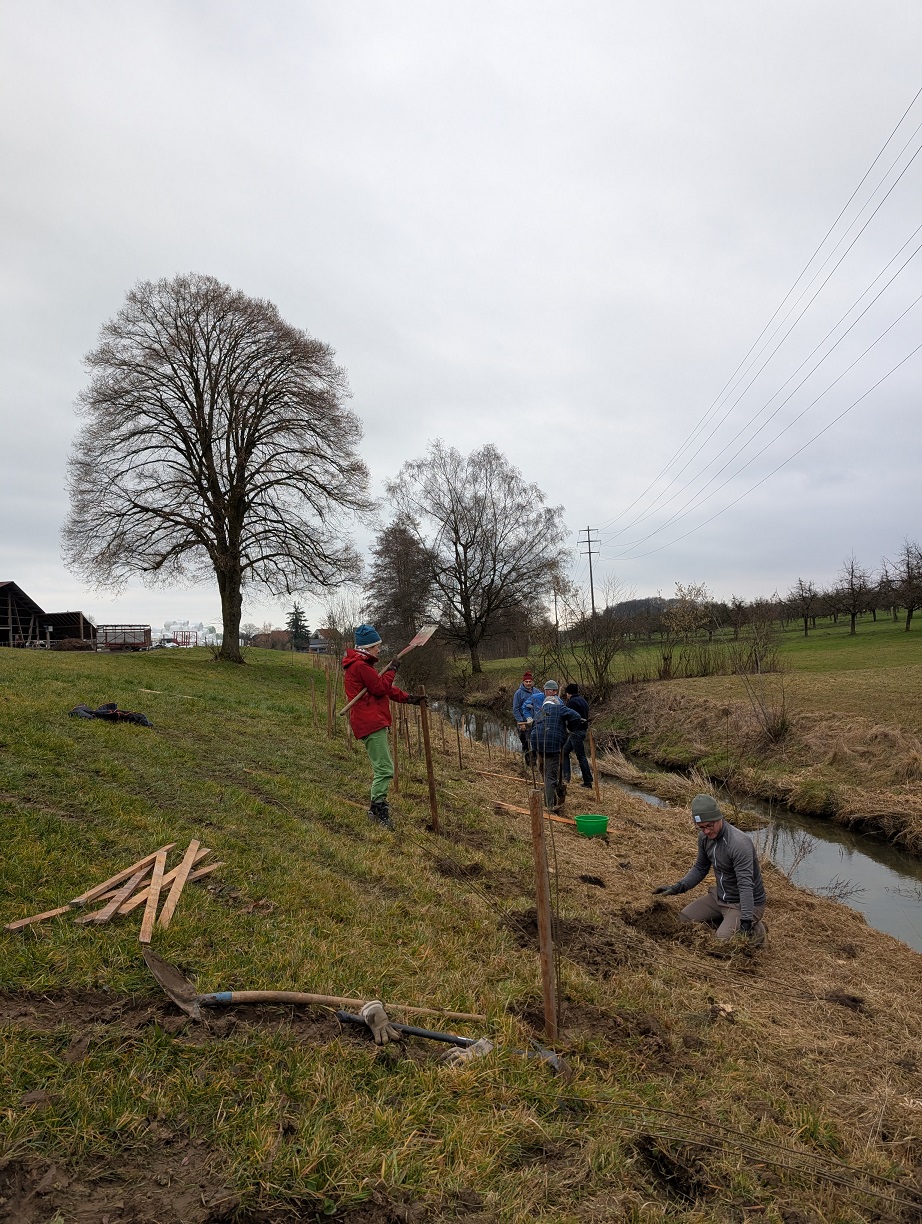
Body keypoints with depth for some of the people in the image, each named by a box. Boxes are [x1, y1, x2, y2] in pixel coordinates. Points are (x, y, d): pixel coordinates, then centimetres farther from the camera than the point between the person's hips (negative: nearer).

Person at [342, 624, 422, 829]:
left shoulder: (362, 664, 20)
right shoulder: (360, 666, -15)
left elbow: (384, 687, 20)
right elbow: (380, 688, -16)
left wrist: (408, 698, 12)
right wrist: (391, 670, -2)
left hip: (373, 722, 11)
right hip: (371, 724, -11)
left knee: (382, 766, 17)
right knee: (384, 768, -12)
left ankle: (377, 808, 23)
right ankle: (378, 808, -9)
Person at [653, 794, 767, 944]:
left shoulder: (739, 843, -31)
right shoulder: (704, 837, -5)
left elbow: (746, 885, -34)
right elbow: (700, 868, 10)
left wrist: (746, 922, -39)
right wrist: (677, 888, -2)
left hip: (745, 903, -8)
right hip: (720, 897, 8)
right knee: (684, 918, 4)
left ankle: (755, 930, 4)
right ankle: (728, 923, 16)